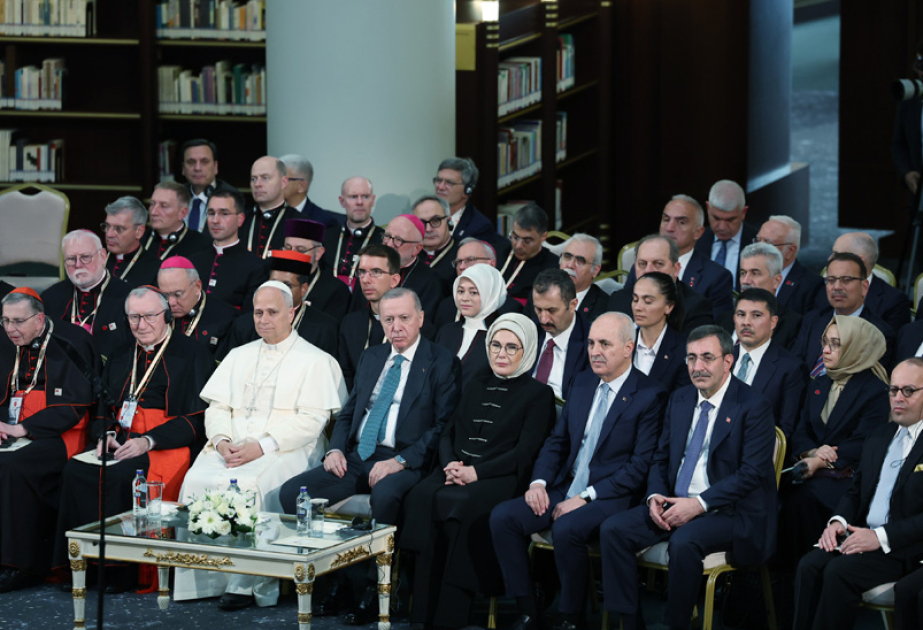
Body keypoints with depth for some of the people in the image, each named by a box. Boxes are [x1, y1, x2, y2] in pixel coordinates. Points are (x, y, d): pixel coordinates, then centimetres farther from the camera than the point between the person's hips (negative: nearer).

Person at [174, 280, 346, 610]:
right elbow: (216, 407, 16)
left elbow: (311, 420, -7)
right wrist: (222, 440, -7)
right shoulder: (239, 356, 23)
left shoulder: (315, 361, 5)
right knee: (198, 480, -25)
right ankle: (203, 580, -21)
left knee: (251, 484, -35)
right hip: (232, 447, 5)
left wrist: (262, 446, -17)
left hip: (285, 449, -5)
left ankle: (246, 584, -29)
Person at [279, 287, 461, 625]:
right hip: (356, 458, 6)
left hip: (402, 463, -6)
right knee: (291, 492, -16)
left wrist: (401, 461, -18)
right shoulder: (371, 357, 21)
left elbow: (444, 426, -7)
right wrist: (336, 449, 2)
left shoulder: (442, 363, 1)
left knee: (384, 497, -40)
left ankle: (375, 593, -24)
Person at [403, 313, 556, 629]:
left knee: (459, 504, -35)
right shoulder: (475, 386, 23)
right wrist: (450, 464, -2)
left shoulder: (539, 394, 5)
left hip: (501, 478, -5)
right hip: (455, 473, 5)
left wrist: (477, 472, -15)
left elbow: (525, 452, -5)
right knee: (421, 497, -28)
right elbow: (448, 433, 20)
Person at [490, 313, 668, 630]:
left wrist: (586, 497, -18)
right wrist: (539, 482, -1)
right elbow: (557, 440, 18)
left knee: (566, 529, -36)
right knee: (502, 517, -14)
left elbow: (640, 467, -13)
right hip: (565, 489, 7)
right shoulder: (583, 383, 15)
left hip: (611, 497, -7)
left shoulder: (650, 395, -7)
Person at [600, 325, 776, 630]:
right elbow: (661, 458, 17)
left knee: (684, 541, -36)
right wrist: (655, 496, -5)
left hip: (729, 513, -7)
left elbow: (752, 473, -16)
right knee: (613, 529, -14)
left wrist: (699, 503, -22)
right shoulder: (680, 399, 13)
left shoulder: (753, 407, -9)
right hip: (674, 505, 7)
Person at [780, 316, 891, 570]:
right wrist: (812, 452, -9)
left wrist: (820, 462, -21)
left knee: (803, 499, -34)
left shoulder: (875, 392, -4)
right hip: (815, 468, 6)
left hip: (848, 474, -6)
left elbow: (860, 446, -12)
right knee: (785, 492, -26)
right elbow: (800, 432, 14)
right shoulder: (820, 384, 19)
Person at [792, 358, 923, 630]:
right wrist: (838, 521, 1)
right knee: (810, 565, -19)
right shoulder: (879, 436, 18)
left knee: (840, 572, -28)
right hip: (863, 536, 7)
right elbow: (855, 491, 23)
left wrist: (881, 536, -21)